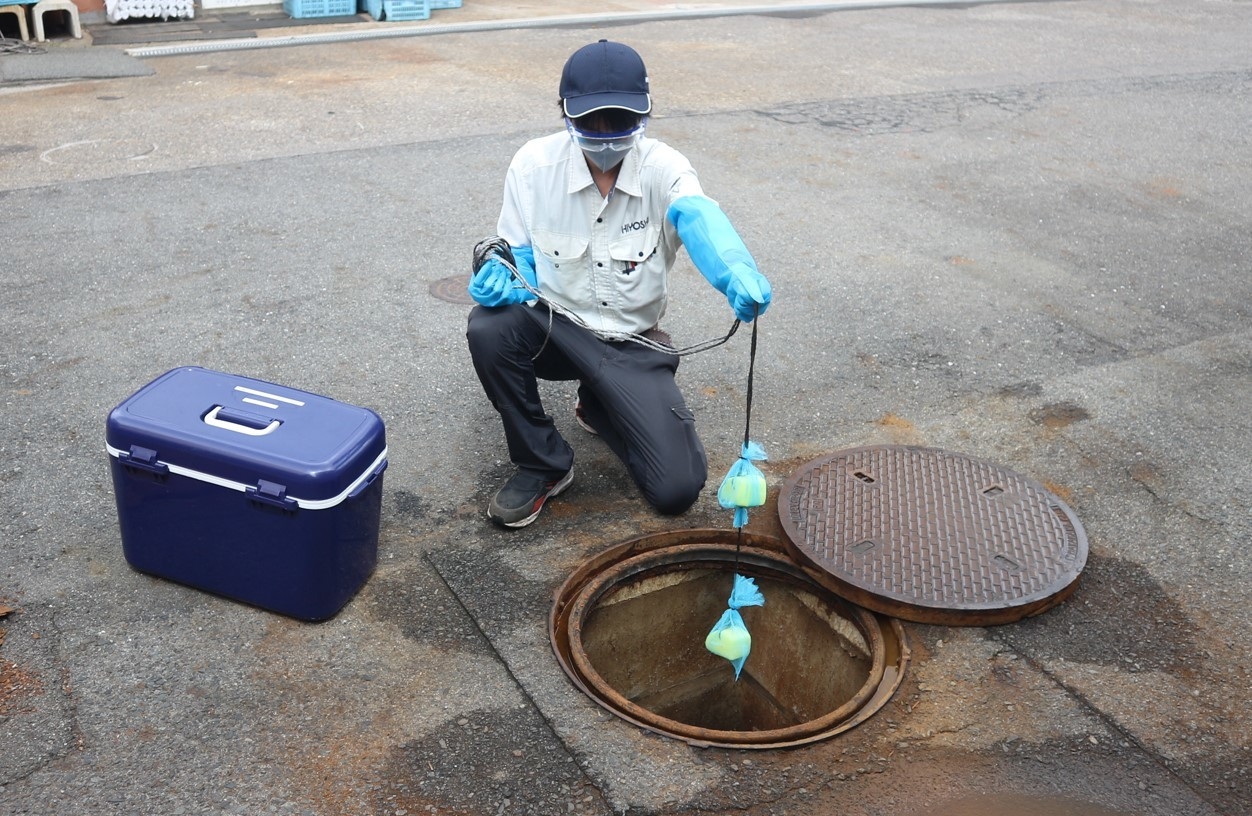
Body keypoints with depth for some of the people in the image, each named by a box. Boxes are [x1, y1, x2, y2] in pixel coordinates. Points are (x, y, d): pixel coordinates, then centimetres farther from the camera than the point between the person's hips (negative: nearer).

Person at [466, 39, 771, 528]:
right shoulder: (534, 165, -13)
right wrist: (497, 273, -29)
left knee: (677, 490, -12)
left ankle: (599, 407, 21)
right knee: (489, 328, -35)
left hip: (632, 342, 0)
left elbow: (699, 219, -40)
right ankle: (543, 465, -9)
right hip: (556, 324, 1)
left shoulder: (663, 169, -17)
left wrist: (737, 273, -63)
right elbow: (518, 254, -2)